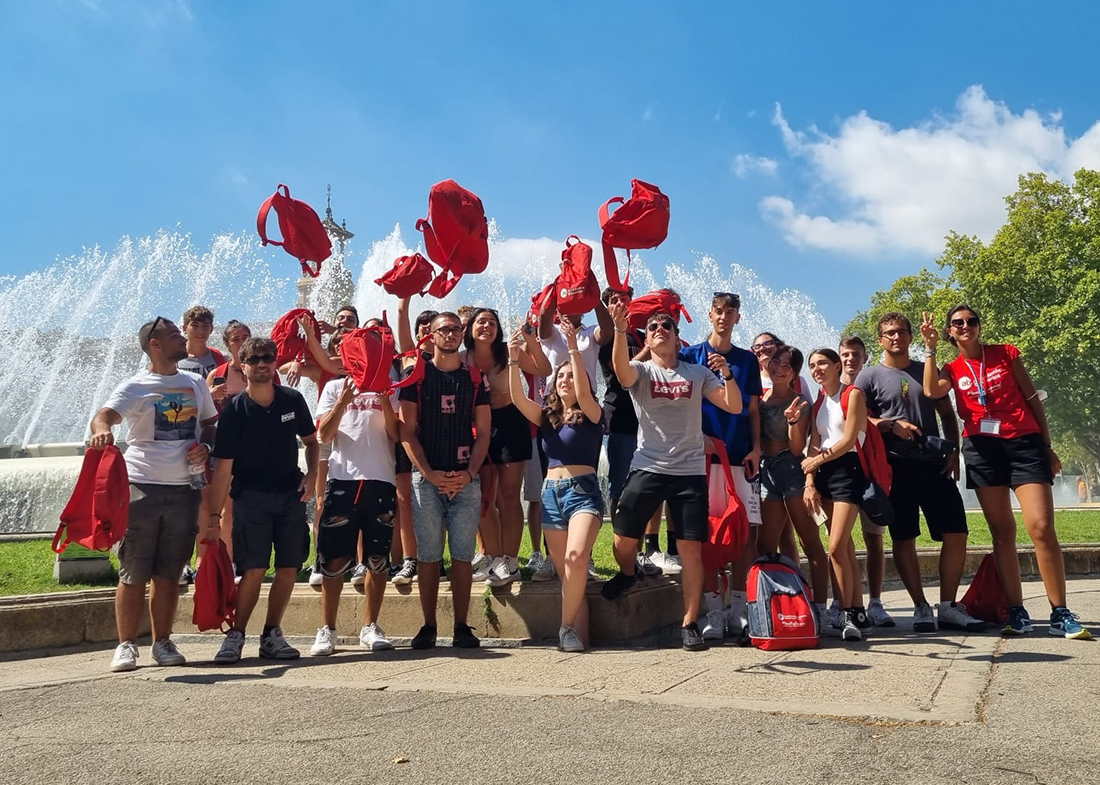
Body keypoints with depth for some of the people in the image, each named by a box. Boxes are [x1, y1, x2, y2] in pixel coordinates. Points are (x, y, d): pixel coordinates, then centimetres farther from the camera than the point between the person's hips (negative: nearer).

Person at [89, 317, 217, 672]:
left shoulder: (195, 383, 13)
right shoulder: (136, 386, -2)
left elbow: (210, 423, 22)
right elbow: (104, 415, -18)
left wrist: (205, 447, 1)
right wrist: (101, 430, -41)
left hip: (184, 487, 4)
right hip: (142, 486, -4)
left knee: (169, 573, 9)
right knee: (134, 572, 0)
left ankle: (163, 642, 17)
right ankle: (126, 645, 9)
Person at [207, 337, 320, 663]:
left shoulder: (292, 400, 0)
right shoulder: (234, 410, -9)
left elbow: (311, 440, 15)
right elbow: (223, 468, -9)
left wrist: (312, 473, -3)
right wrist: (214, 516, -12)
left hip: (290, 493, 3)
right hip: (250, 496, -3)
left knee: (289, 568, 3)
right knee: (254, 569, -10)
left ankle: (272, 635, 17)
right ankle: (235, 636, 6)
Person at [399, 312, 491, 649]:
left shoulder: (475, 379, 10)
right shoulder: (417, 376, 6)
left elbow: (483, 433, 8)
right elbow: (407, 430, 1)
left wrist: (469, 473, -7)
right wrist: (429, 473, -9)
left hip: (466, 480, 1)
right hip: (426, 478, -1)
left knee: (462, 555, 1)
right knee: (428, 555, 2)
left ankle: (462, 627, 8)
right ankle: (428, 626, 10)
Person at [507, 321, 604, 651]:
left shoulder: (591, 414, 2)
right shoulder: (546, 415, 14)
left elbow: (583, 393, -19)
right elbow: (518, 399, -1)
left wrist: (574, 349, -23)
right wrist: (513, 361, -13)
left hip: (583, 490, -5)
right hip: (551, 493, 5)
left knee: (576, 558, -25)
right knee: (564, 569, 2)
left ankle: (567, 627, -12)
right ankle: (579, 631, 6)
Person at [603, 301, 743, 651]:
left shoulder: (698, 373, 8)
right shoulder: (641, 371, 2)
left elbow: (734, 407, 2)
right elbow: (620, 369, -22)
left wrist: (727, 373, -16)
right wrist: (620, 331, -39)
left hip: (690, 472, 0)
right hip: (648, 468, 0)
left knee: (691, 549, -3)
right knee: (623, 541, 1)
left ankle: (689, 624, 8)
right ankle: (628, 572, 37)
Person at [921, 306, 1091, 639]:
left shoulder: (1006, 353, 8)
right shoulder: (951, 370, 11)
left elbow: (1032, 398, 10)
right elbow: (931, 391, -12)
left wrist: (1047, 445, 7)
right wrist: (930, 348, -9)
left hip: (1024, 442, -1)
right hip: (982, 448, 2)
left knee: (1042, 527, -11)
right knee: (1002, 532, 2)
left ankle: (1061, 614, -5)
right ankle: (1017, 612, 5)